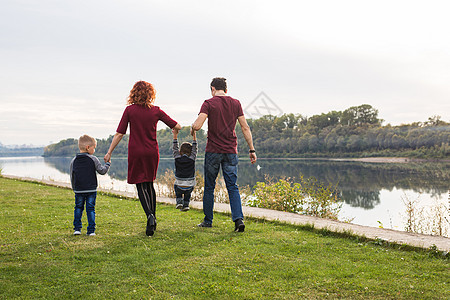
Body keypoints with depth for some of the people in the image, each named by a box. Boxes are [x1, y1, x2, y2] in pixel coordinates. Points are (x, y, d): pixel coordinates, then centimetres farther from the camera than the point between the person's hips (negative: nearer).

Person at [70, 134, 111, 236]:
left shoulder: (74, 161, 3)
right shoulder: (93, 159, -7)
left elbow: (72, 177, 8)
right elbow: (102, 171, -3)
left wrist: (74, 188, 21)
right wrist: (108, 164, 15)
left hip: (79, 190, 2)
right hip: (91, 190, -2)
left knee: (78, 208, 16)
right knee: (90, 209, 4)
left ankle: (77, 228, 12)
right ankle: (91, 230, 3)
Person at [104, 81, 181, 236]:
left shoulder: (130, 110, -6)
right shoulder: (156, 111, -1)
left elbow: (119, 133, -6)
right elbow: (177, 127, 2)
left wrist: (109, 152, 1)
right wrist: (177, 127, 27)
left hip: (136, 153, -2)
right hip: (152, 153, 2)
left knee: (141, 185, 3)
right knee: (149, 184, 17)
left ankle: (150, 215, -19)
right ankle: (153, 218, 20)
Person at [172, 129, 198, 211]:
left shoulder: (177, 158, -1)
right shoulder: (192, 159, -3)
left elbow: (175, 148, 9)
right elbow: (195, 148, 4)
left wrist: (175, 135, 11)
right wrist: (194, 135, 5)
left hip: (179, 185, 0)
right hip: (190, 186, 1)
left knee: (176, 186, 33)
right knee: (188, 193, 33)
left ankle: (179, 201, 16)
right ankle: (186, 204, 18)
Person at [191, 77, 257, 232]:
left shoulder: (209, 103, -4)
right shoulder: (236, 103, 6)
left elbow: (197, 126, -16)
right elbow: (245, 128, 4)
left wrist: (192, 129, 8)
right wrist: (252, 150, 8)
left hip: (213, 151, -2)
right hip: (231, 151, 2)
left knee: (209, 187, 10)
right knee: (232, 187, 5)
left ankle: (207, 220, 19)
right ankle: (238, 218, -9)